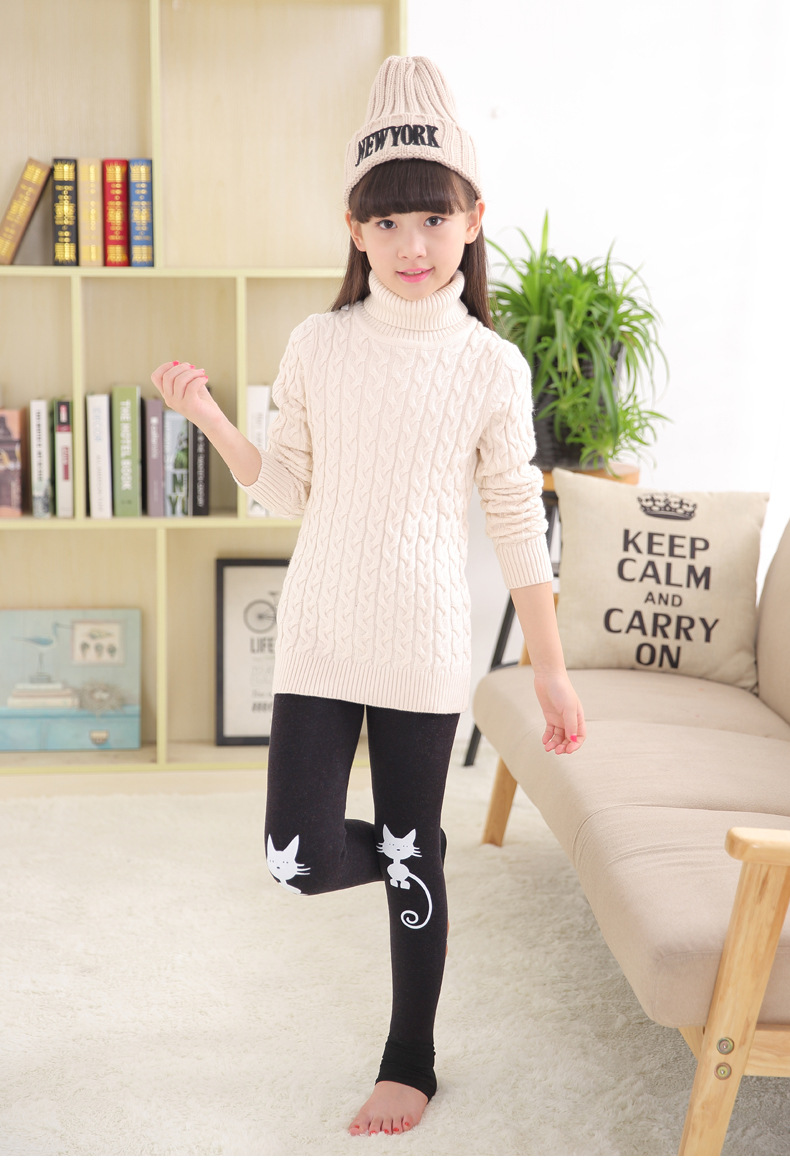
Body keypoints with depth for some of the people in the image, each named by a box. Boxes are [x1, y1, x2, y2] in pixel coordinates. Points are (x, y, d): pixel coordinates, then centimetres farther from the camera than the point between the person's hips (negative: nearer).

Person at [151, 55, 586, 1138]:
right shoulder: (318, 346, 0)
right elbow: (287, 490, 8)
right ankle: (399, 860, 34)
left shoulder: (492, 367, -4)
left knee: (413, 859, 9)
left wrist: (551, 670, 1)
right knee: (300, 861, -3)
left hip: (424, 650, -2)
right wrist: (207, 414, -5)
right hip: (318, 635, 2)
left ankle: (411, 1061, 29)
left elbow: (519, 528, 0)